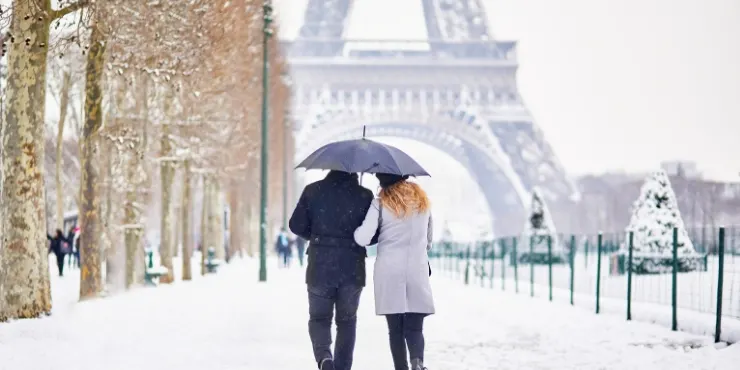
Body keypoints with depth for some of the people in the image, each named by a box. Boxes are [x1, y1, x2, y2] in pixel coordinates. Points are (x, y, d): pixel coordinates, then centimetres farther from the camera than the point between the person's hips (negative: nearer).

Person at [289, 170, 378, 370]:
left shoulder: (313, 190, -3)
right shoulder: (364, 195, -4)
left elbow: (296, 225, -3)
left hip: (320, 267, 0)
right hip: (352, 269, 0)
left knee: (319, 317, 13)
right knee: (347, 320, 16)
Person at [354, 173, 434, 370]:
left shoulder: (381, 204, -2)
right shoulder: (423, 202, 10)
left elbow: (362, 239, -10)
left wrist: (355, 230, 11)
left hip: (389, 273, -2)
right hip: (417, 272, 2)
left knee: (395, 329, 6)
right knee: (414, 328, 1)